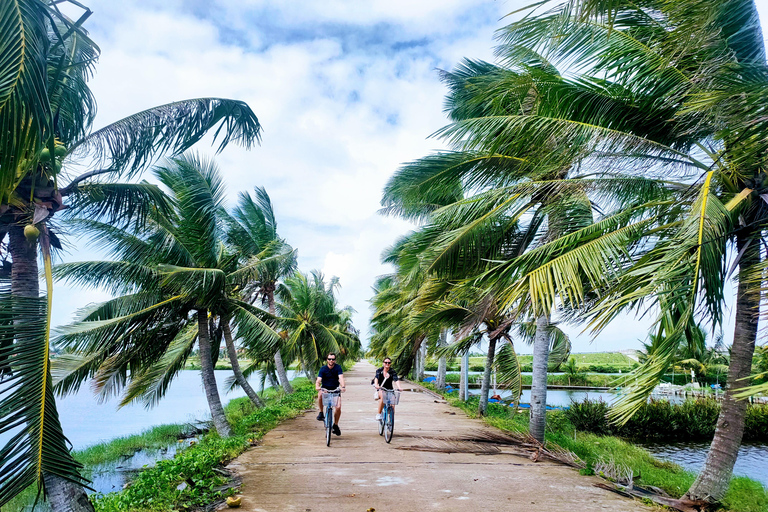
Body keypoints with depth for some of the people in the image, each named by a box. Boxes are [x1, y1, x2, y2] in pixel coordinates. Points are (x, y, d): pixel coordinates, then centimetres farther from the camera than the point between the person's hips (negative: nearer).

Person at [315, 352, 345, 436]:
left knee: (338, 408, -16)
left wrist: (343, 386, -41)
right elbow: (318, 380, -20)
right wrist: (317, 386, -43)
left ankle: (335, 425, 10)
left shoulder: (338, 367, -8)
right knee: (320, 394, -36)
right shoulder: (323, 369, -9)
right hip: (325, 389, 0)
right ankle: (321, 413, -15)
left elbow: (341, 377, -22)